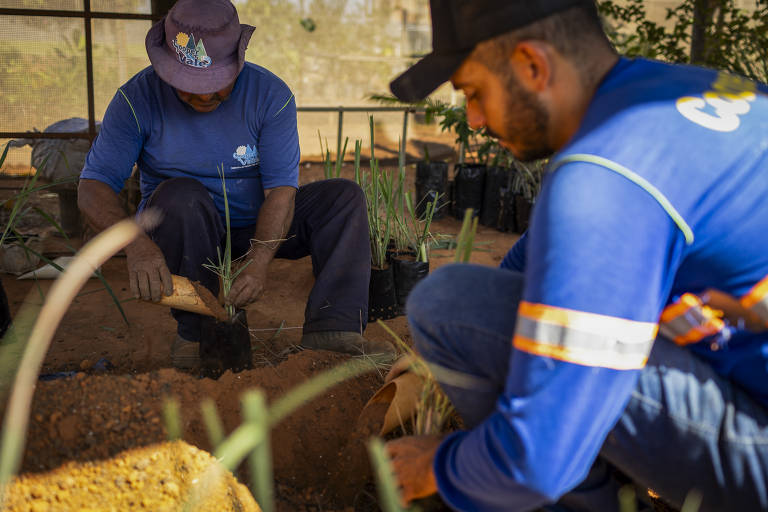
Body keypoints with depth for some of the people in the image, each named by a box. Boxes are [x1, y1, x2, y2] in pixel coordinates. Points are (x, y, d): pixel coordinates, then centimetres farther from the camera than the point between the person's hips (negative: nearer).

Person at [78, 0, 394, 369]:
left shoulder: (271, 95, -13)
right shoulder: (138, 98, -14)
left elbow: (281, 190, -17)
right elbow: (93, 188, -19)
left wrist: (259, 261, -34)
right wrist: (135, 244, -40)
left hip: (255, 228, 2)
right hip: (180, 231, -2)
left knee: (343, 196, -15)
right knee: (181, 196, -35)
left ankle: (332, 331, -30)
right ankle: (196, 332, -20)